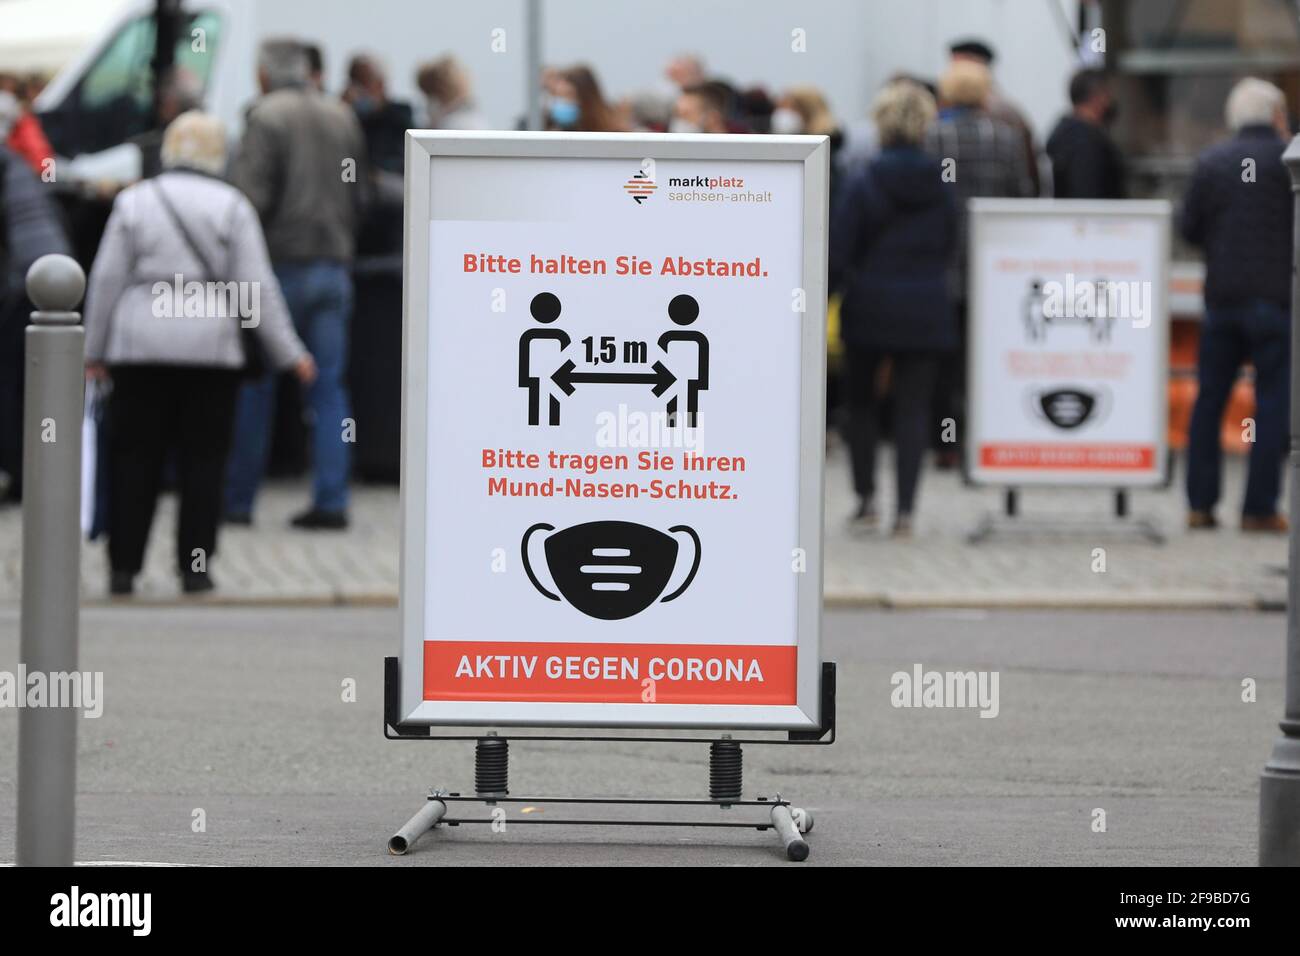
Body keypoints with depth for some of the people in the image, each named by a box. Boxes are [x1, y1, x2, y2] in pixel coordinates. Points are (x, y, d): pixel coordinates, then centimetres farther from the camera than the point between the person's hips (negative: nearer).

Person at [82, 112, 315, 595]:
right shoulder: (231, 205, 0)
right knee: (203, 460, 6)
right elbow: (257, 287, -1)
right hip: (211, 345, -1)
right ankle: (195, 568, 5)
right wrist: (289, 352, 5)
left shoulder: (135, 201, 4)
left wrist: (93, 350, 12)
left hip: (140, 343, 1)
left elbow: (106, 279, 5)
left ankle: (123, 568, 4)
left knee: (135, 458, 5)